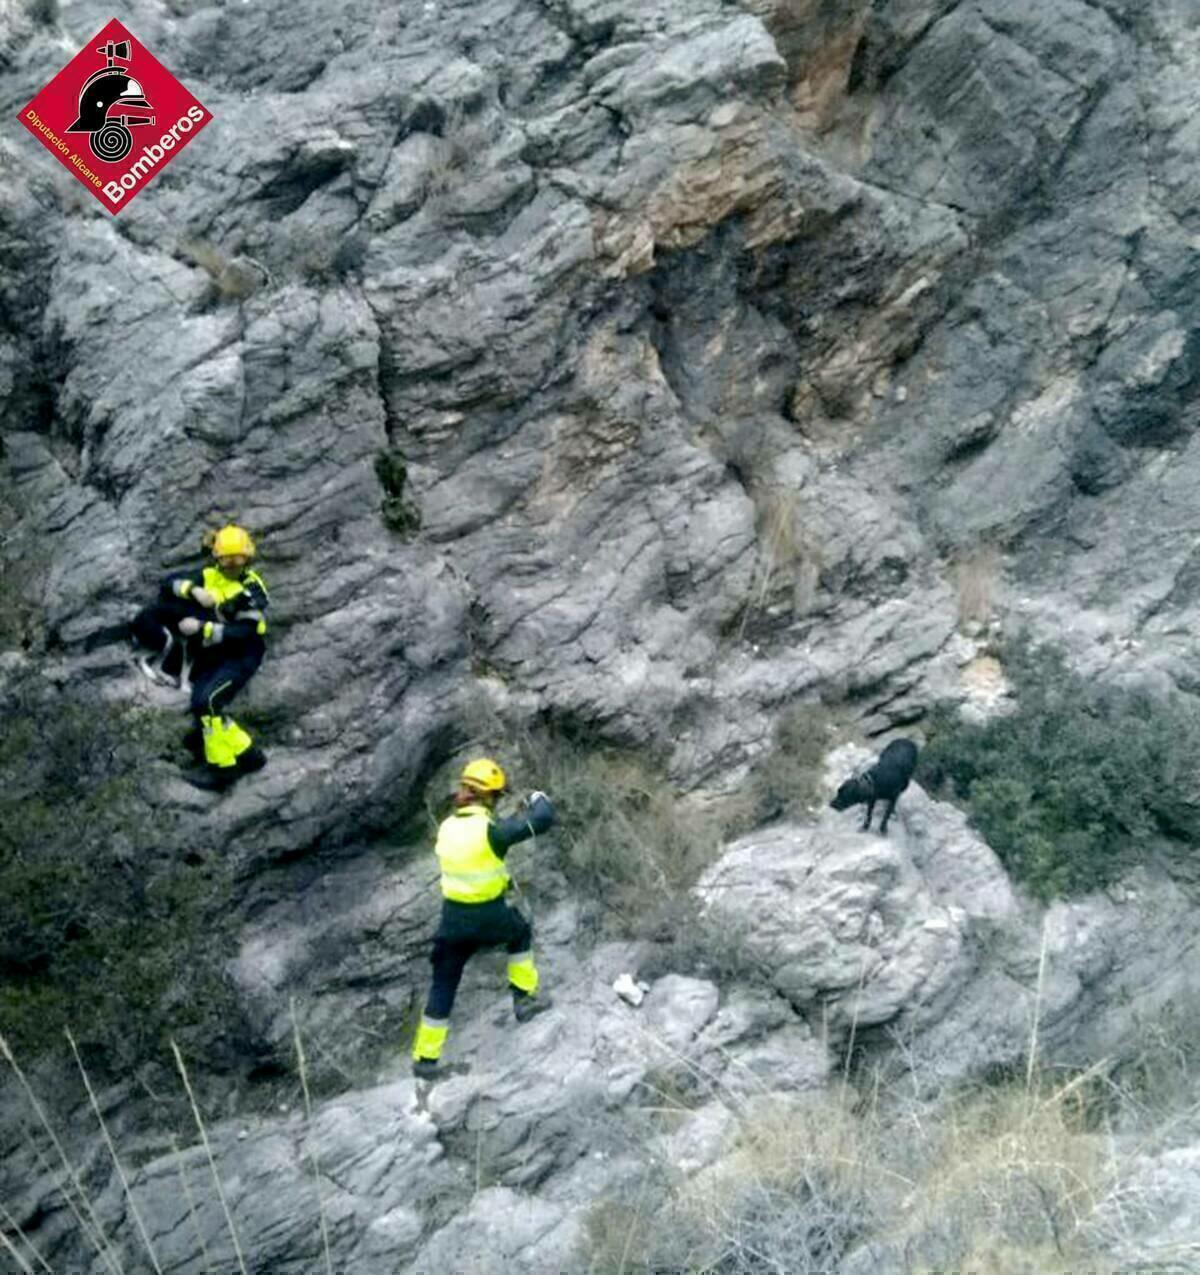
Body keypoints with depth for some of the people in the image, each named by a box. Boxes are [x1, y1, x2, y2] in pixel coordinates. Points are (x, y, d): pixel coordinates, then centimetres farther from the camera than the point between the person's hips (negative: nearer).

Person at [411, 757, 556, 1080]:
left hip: (453, 916, 4)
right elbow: (543, 819, -16)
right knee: (521, 934, 30)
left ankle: (425, 1058, 19)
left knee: (443, 986, 14)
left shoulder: (446, 827, -2)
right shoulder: (491, 830, -19)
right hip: (490, 916, -4)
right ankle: (524, 997, 37)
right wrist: (539, 800, 6)